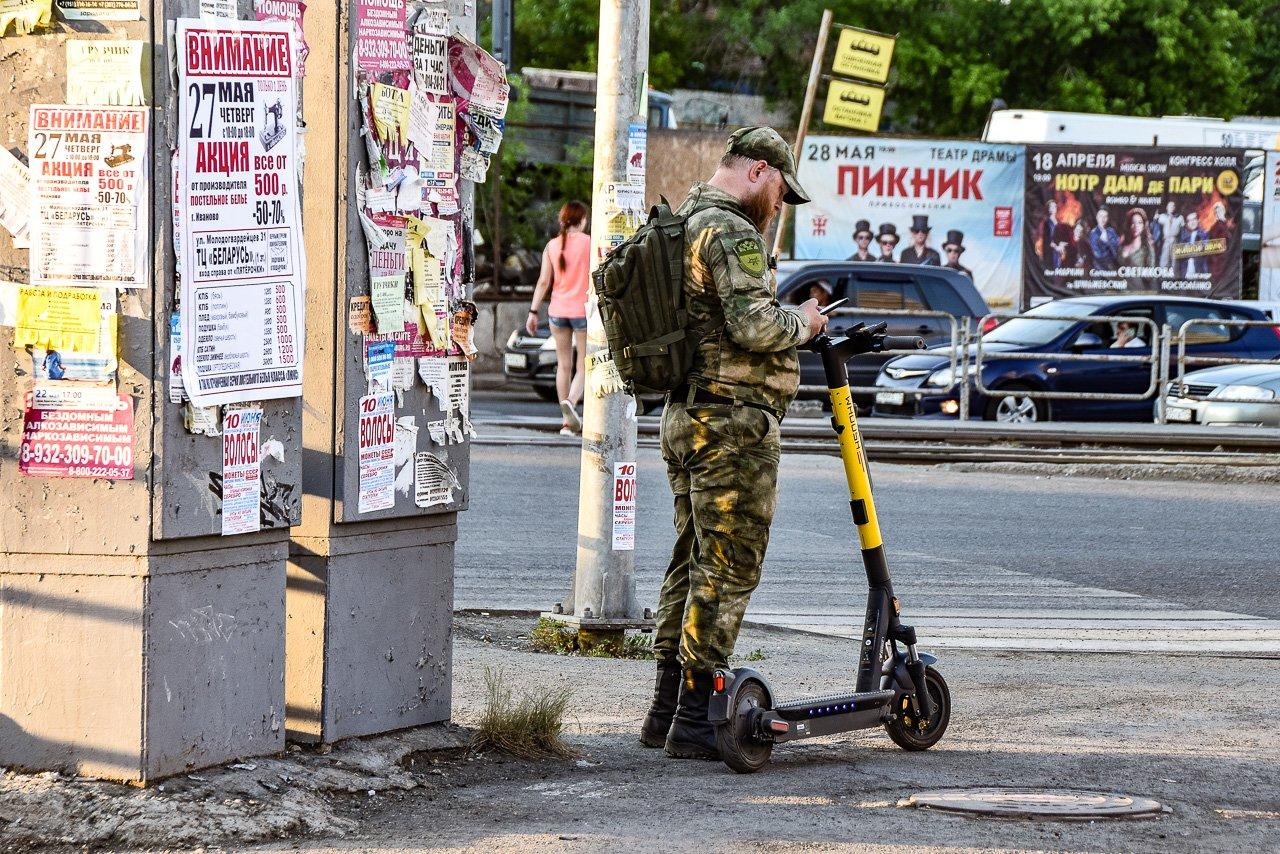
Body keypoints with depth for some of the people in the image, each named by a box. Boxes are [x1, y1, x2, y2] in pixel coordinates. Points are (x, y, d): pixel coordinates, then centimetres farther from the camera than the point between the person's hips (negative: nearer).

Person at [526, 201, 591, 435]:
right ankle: (571, 401, -25)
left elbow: (544, 282, -1)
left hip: (557, 310, 3)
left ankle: (567, 422, 13)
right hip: (582, 310, -3)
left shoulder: (552, 246, 3)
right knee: (584, 366, 4)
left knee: (564, 365, 12)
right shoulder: (589, 243, -6)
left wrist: (533, 312, 3)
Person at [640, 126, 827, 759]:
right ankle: (696, 720, -7)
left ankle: (667, 709, 18)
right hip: (733, 421, -10)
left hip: (685, 416, 10)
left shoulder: (685, 226, 18)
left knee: (692, 563, 14)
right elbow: (753, 324, -24)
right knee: (727, 568, -7)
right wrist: (802, 323, -6)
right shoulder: (730, 232, -15)